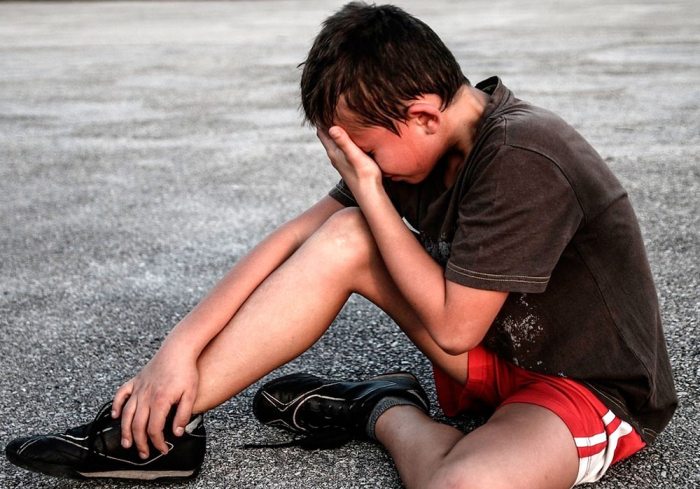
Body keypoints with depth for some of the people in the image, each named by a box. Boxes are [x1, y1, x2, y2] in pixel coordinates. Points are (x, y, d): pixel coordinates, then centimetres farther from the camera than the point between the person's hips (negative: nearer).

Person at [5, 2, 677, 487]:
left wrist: (368, 192, -21)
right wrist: (181, 346, -9)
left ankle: (389, 413, -3)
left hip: (595, 390, -7)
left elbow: (451, 329, -24)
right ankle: (157, 429, -8)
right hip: (496, 347, 7)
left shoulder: (520, 161, -29)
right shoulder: (423, 140, -5)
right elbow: (296, 238, -4)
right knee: (343, 237, -9)